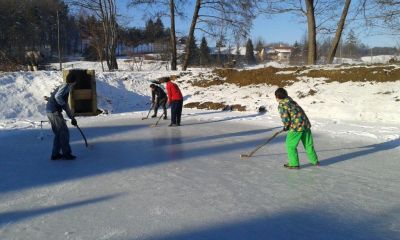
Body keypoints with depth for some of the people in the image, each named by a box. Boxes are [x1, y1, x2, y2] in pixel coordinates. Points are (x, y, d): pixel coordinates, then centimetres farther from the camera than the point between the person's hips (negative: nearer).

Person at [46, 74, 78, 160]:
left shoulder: (66, 87, 22)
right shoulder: (66, 86, -7)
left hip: (50, 111, 10)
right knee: (64, 132, -3)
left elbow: (65, 104, 27)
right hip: (54, 111, -10)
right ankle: (66, 154, 3)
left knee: (58, 133, 15)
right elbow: (57, 96, -25)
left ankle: (55, 154, 20)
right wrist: (64, 105, -10)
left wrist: (72, 117, 27)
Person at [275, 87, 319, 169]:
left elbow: (286, 119, -15)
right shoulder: (290, 100, 16)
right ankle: (314, 161, 31)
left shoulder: (281, 105, -9)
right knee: (308, 144, 20)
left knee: (290, 145, 6)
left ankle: (294, 164, 9)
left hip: (296, 126, -8)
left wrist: (286, 127, 5)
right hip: (306, 124, 8)